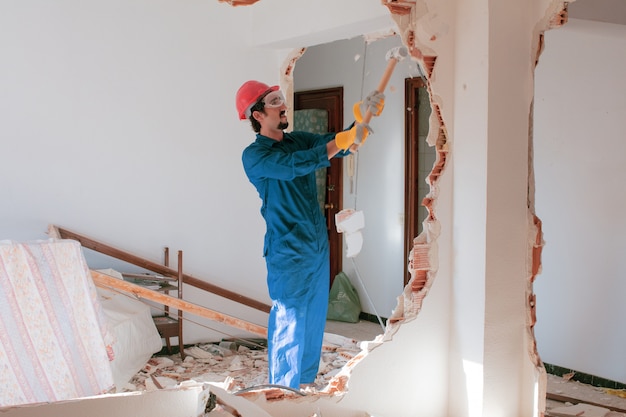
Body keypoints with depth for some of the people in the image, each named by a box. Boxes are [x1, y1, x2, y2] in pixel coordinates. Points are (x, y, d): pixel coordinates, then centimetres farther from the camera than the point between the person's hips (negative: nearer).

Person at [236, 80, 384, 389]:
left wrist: (362, 118, -16)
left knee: (314, 320, 16)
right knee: (289, 323, -2)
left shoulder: (298, 140, 9)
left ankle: (306, 381, 30)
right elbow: (293, 165, -28)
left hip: (318, 246, 7)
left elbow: (336, 145, 1)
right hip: (288, 254, -7)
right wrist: (341, 142, -30)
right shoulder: (253, 155, -12)